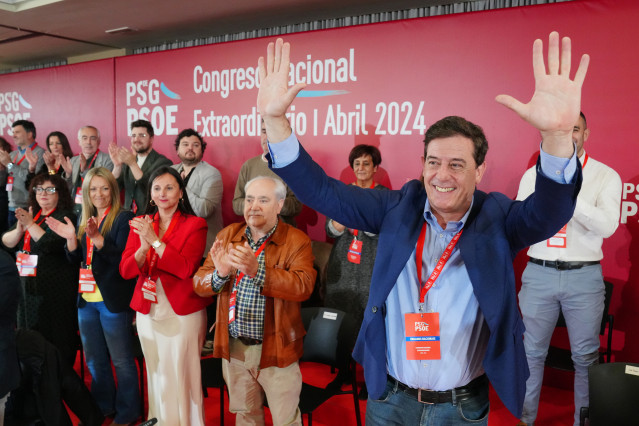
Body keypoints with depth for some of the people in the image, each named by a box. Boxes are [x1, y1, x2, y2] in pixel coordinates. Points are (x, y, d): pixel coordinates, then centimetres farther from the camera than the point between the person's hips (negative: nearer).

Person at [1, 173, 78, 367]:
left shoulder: (65, 217, -7)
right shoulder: (30, 214, 15)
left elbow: (52, 245, -19)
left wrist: (30, 224, -20)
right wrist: (19, 228, -11)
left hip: (54, 291, -7)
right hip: (27, 289, 7)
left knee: (56, 340, -3)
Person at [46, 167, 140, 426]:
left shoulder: (123, 219, -10)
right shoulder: (85, 220, 11)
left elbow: (123, 259, -19)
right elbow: (75, 259, 12)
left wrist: (97, 238, -28)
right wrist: (71, 238, -6)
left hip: (113, 300, -7)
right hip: (87, 299, 7)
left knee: (121, 360, 4)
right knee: (94, 360, 19)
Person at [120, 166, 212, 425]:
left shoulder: (195, 225, -6)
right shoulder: (140, 224, 7)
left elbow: (186, 268, -19)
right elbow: (125, 270, 0)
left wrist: (155, 240, -21)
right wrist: (144, 246, -19)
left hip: (182, 314, -4)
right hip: (148, 313, 5)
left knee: (182, 377, 1)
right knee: (156, 375, 15)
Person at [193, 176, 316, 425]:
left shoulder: (296, 241, -10)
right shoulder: (228, 236, 2)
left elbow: (303, 286, -25)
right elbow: (199, 283, -1)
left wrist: (257, 271, -37)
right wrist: (219, 274, -24)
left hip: (275, 348, -4)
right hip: (234, 347, 4)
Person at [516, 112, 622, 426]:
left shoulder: (606, 176, 1)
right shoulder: (533, 175, 6)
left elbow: (607, 226, -12)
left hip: (584, 275, -1)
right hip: (539, 273, 1)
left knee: (586, 357, 7)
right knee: (531, 352, 9)